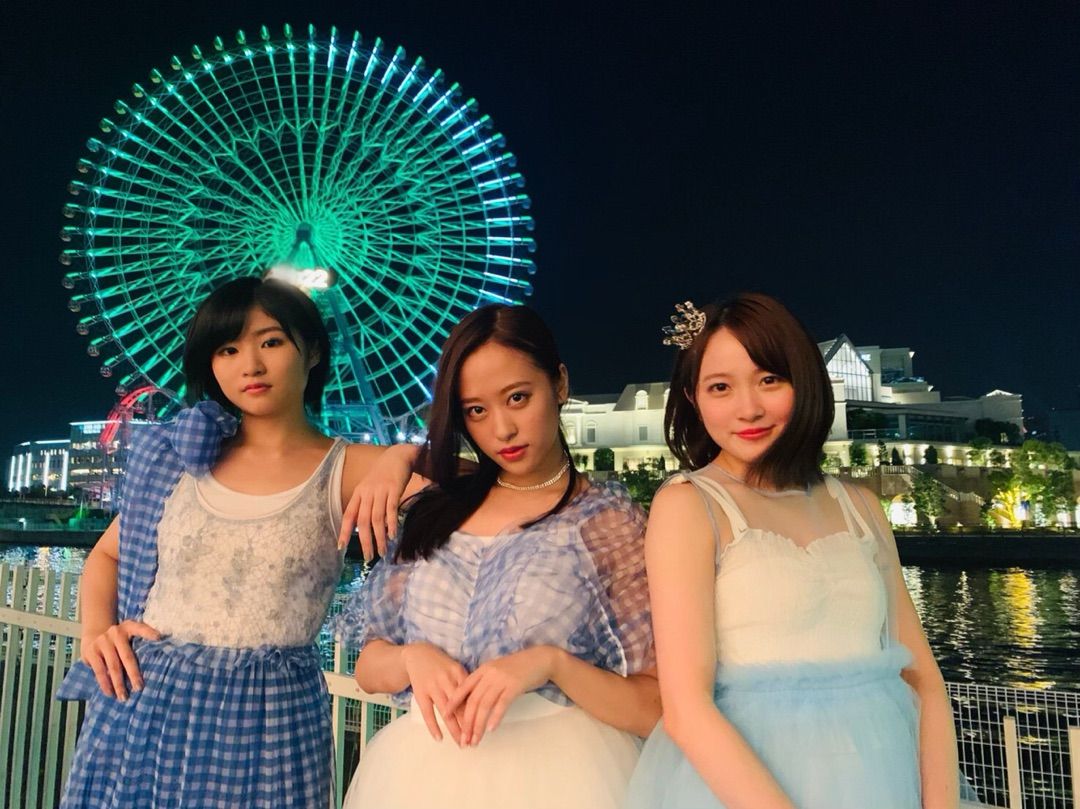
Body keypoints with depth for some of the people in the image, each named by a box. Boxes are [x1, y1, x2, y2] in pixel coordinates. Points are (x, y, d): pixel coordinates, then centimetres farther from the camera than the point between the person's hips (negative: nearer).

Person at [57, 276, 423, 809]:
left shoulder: (346, 472, -7)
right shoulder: (180, 456, 5)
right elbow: (107, 554, 17)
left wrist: (405, 458, -27)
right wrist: (95, 629, 0)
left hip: (268, 715, -3)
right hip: (137, 704, 3)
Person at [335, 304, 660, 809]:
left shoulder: (611, 521, -6)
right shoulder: (433, 510, 4)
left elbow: (656, 709, -8)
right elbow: (367, 668, 8)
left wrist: (551, 663, -23)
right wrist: (413, 659, -13)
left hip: (556, 768, -3)